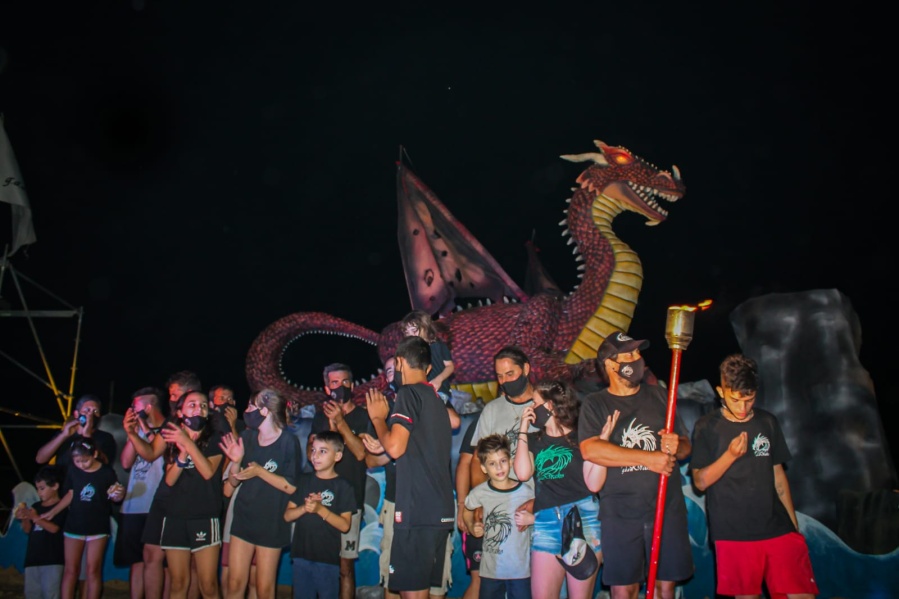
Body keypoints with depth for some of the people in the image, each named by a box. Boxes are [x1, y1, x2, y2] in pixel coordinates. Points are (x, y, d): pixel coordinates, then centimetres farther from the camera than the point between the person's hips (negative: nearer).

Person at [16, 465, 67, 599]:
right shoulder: (35, 506, 14)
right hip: (32, 558, 7)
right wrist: (24, 519, -5)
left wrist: (35, 518, -20)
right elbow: (27, 530, 14)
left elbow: (54, 528, -14)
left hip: (53, 559, -7)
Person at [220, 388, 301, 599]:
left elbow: (291, 487, -13)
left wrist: (260, 471, -21)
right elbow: (234, 482, 6)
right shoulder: (247, 436, 1)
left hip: (271, 523, -4)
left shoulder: (288, 442, -13)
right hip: (243, 517, 4)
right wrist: (236, 461, -13)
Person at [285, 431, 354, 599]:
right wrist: (304, 508, -14)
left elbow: (345, 525, -9)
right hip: (301, 555, 4)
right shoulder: (304, 481, 8)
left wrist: (320, 509, -20)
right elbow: (287, 516, 5)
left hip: (328, 558, -4)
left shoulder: (342, 487, -4)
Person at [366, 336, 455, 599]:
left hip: (416, 511, -8)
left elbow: (395, 447, -16)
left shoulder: (409, 393, -6)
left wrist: (378, 418, 2)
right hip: (442, 511, 9)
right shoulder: (437, 400, 18)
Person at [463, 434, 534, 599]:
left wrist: (532, 519, -13)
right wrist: (472, 527, -1)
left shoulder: (525, 491, -7)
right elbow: (467, 511, 17)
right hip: (490, 569, 1)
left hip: (521, 569, -1)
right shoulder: (479, 493, -4)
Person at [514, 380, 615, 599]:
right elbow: (523, 473, -2)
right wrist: (523, 429, 5)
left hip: (583, 517, -3)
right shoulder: (534, 440, 18)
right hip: (545, 521, 3)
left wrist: (604, 439, -10)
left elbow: (594, 484, -5)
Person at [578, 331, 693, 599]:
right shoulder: (594, 404, 2)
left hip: (667, 507, 3)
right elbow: (590, 450, -16)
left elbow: (686, 446, 14)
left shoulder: (657, 396, 12)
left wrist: (676, 446, -11)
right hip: (620, 513, -3)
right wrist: (648, 459, -17)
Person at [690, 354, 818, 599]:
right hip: (733, 534, -2)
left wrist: (794, 524, 16)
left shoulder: (768, 422, 8)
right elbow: (700, 481, -4)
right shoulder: (707, 427, -1)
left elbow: (778, 474, 15)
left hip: (778, 529, 3)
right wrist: (730, 455, -19)